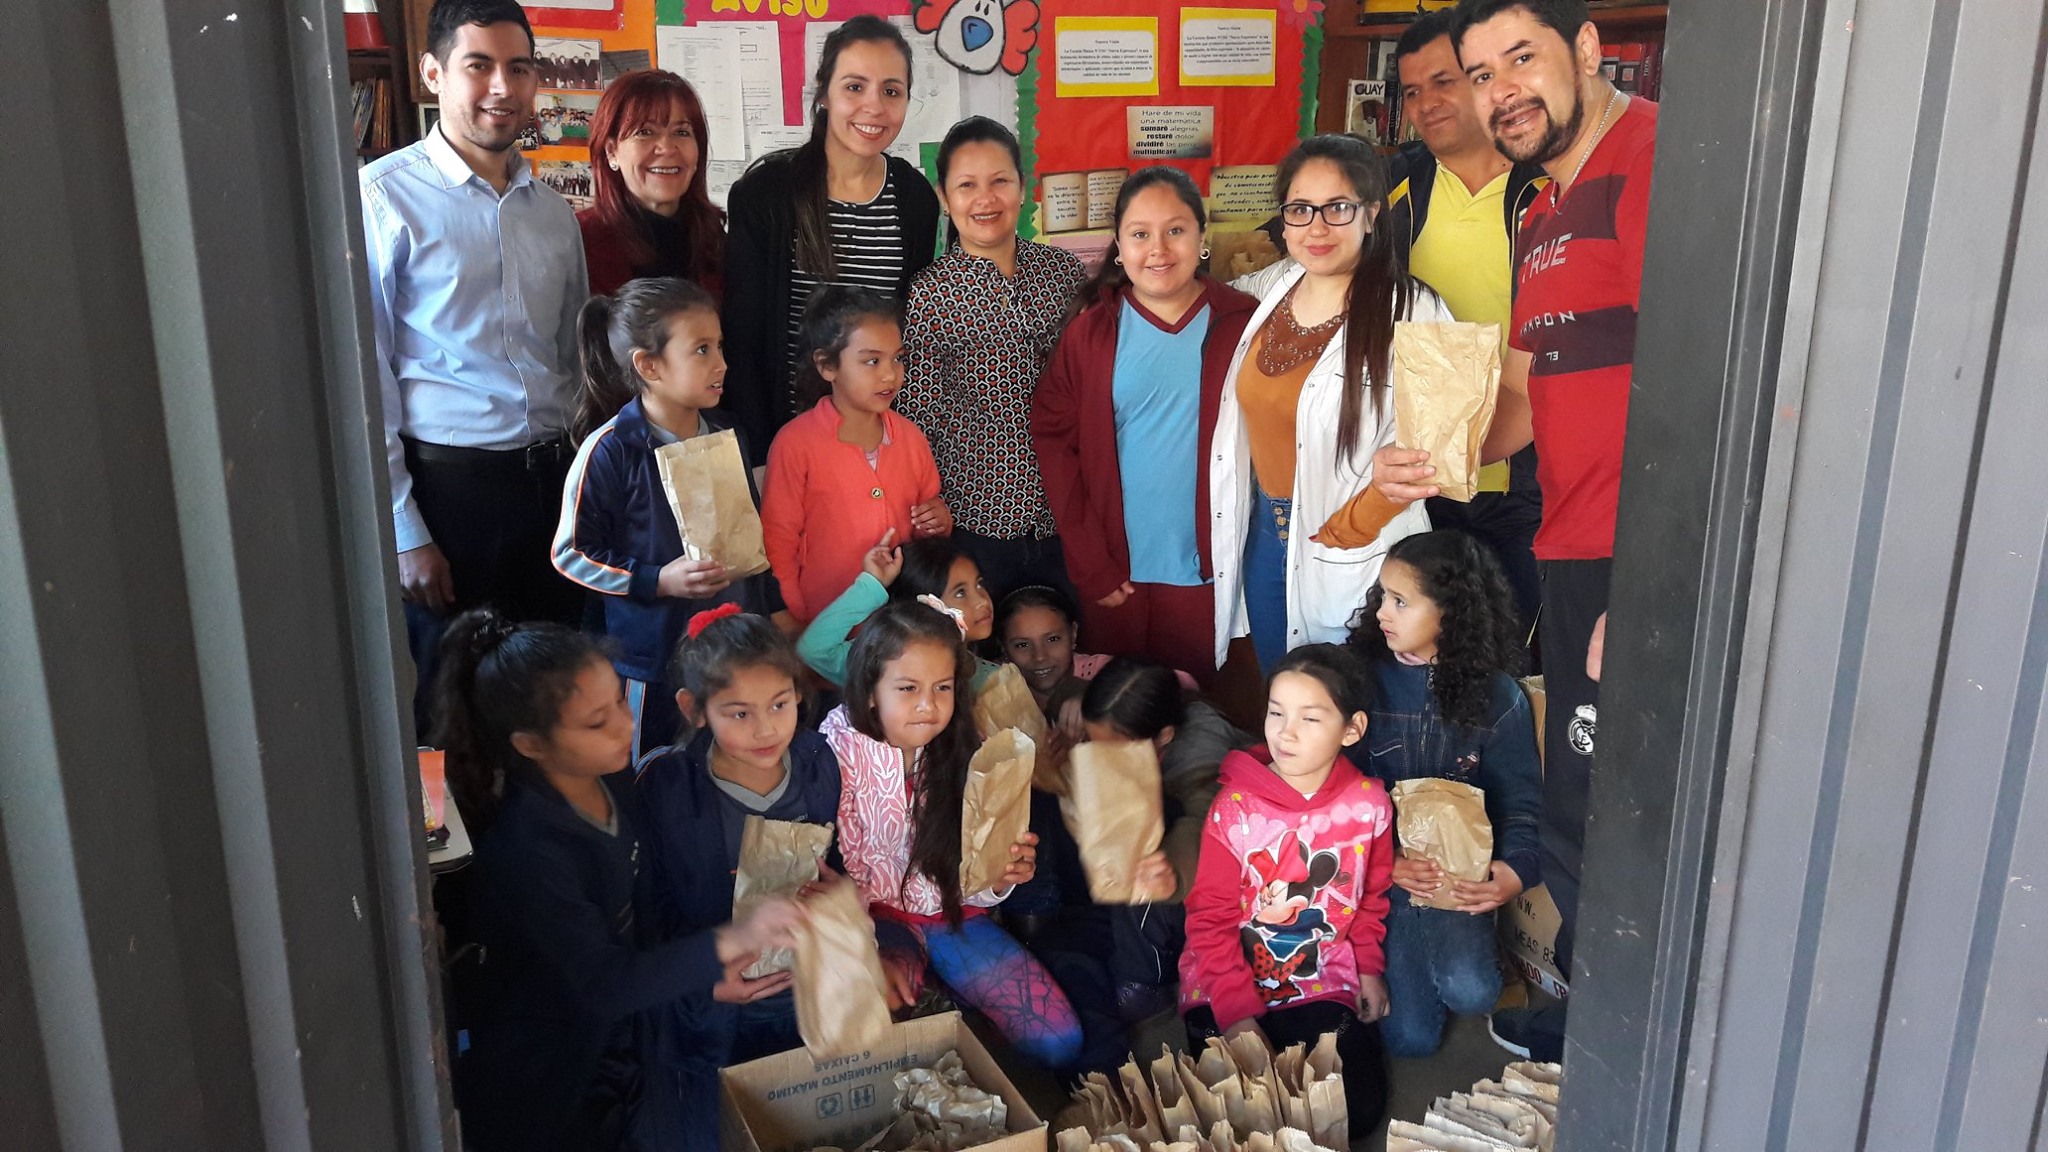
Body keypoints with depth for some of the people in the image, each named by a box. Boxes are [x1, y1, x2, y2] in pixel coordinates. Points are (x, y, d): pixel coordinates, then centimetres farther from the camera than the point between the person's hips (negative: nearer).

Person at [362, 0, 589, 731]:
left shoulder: (553, 210, 11)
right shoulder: (385, 197, -7)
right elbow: (364, 375, -9)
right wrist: (403, 529, -11)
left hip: (551, 480, 5)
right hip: (446, 486, -5)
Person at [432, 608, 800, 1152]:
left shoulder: (612, 777, -10)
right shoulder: (524, 848, -31)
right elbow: (603, 982, -30)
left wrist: (708, 971, -8)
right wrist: (729, 941, -36)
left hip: (628, 1040, 7)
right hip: (548, 1078, -6)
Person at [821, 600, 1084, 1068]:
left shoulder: (967, 753, -6)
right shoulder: (841, 752, -14)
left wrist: (998, 877, -26)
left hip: (954, 916, 3)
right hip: (878, 917, -3)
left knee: (1061, 1043, -9)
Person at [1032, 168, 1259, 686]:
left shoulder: (1241, 325, -2)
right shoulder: (1091, 331, 0)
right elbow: (1052, 439, -3)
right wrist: (1089, 563, -8)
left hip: (1208, 573, -1)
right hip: (1116, 574, 1)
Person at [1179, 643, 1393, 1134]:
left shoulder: (1368, 805, -6)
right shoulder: (1234, 807, -15)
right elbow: (1210, 918, -12)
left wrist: (1368, 967, 4)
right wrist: (1236, 1011, -19)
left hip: (1323, 983, 2)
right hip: (1229, 986, -2)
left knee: (1360, 1108, -9)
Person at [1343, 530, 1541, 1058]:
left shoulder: (1498, 697, -4)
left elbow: (1520, 799, 0)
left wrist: (1515, 870, -21)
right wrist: (1384, 862, -23)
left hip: (1460, 868, 0)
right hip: (1379, 862, 0)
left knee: (1470, 994, -24)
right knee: (1409, 1038, -9)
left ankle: (1472, 942, 11)